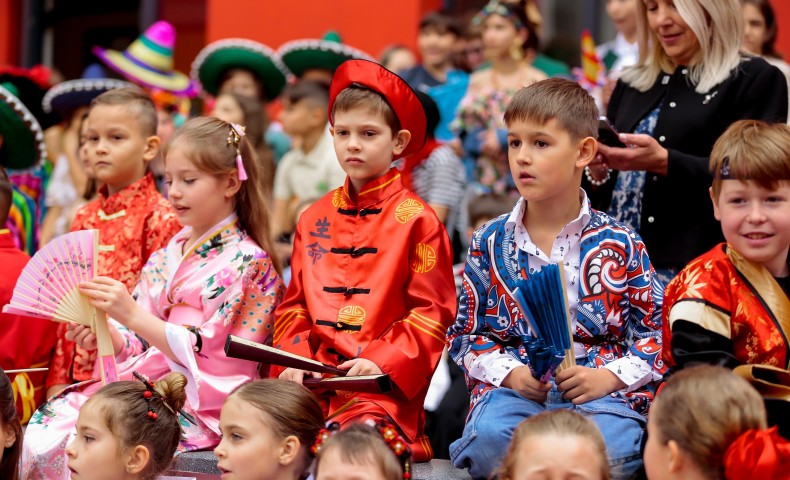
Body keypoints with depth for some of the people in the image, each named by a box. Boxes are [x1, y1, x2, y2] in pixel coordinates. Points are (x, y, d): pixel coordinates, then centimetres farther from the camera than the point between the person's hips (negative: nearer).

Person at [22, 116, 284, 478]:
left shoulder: (246, 262, -6)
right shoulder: (168, 255, 17)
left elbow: (205, 355, -14)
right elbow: (142, 346, 17)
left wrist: (133, 316, -24)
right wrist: (106, 335, -6)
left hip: (199, 406, -7)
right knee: (44, 426, -15)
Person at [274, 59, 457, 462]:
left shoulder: (415, 220, 3)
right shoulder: (315, 219, 18)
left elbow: (432, 311, -2)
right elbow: (294, 304, 20)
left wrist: (382, 361, -14)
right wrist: (294, 360, 1)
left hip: (384, 385, -5)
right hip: (315, 377, 5)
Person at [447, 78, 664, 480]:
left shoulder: (620, 245, 6)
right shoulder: (490, 243, 10)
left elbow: (655, 333, 7)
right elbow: (466, 332, 11)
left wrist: (608, 376, -10)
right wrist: (511, 374, -7)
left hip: (602, 390, 0)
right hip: (513, 387, 1)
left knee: (605, 445, -36)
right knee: (490, 437, -35)